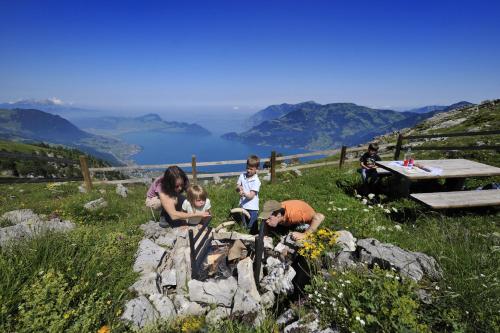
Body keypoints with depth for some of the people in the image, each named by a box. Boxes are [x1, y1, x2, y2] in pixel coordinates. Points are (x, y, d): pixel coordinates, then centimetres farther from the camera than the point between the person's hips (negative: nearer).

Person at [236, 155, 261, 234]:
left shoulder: (256, 181, -15)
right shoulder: (242, 175, -1)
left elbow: (251, 196, -20)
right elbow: (237, 187, 4)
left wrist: (244, 193, -40)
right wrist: (239, 188, -19)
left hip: (252, 207, -5)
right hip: (243, 206, 5)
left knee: (253, 228, 6)